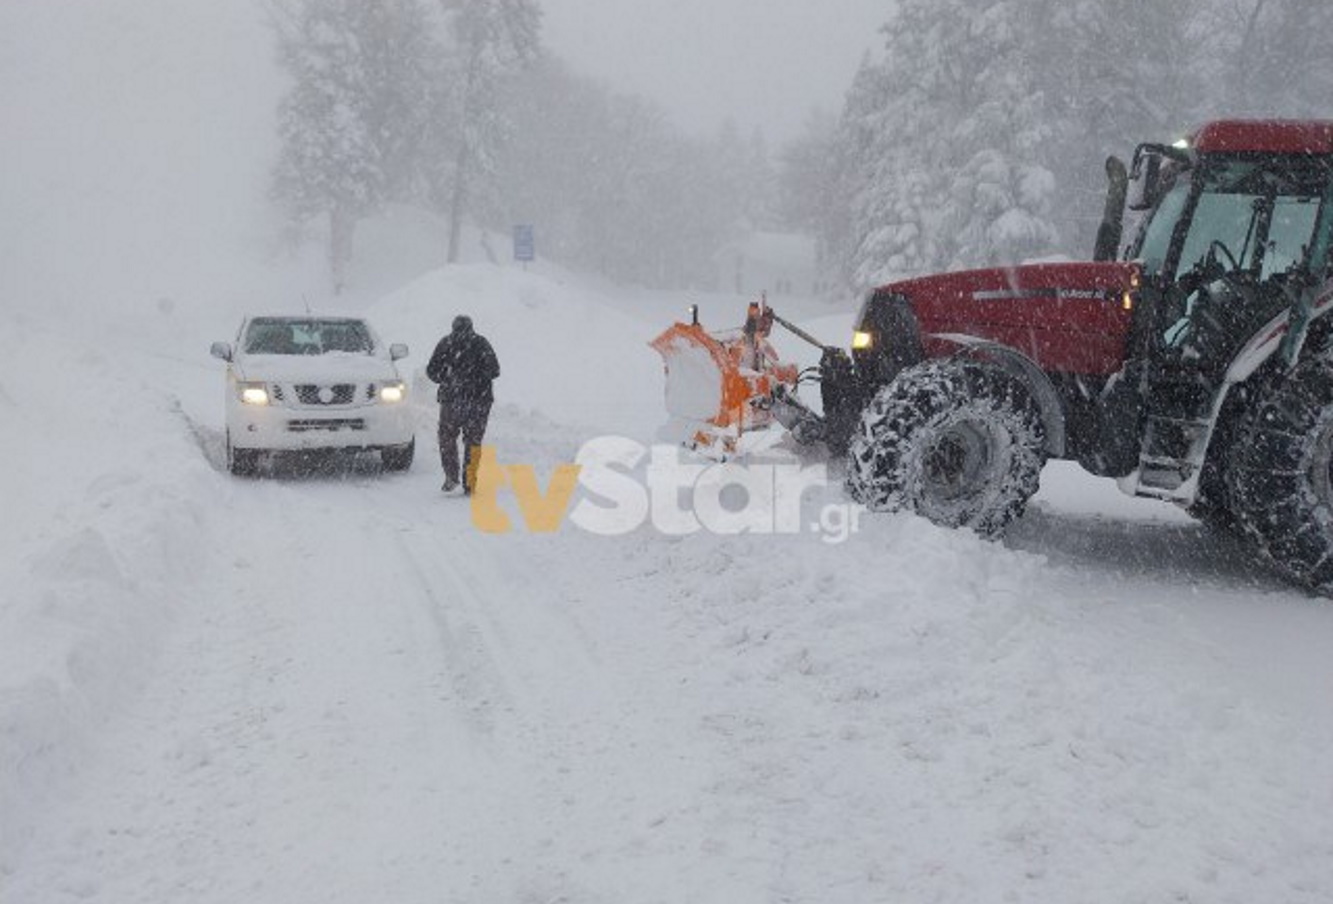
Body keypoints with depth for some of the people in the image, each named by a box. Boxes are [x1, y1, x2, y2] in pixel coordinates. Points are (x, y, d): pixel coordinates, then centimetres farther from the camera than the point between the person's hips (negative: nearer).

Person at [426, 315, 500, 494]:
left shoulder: (446, 343, 4)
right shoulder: (481, 342, 4)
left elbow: (432, 371, 3)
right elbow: (494, 370, -1)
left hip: (451, 398, -1)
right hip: (479, 399, 1)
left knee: (447, 437, 12)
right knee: (473, 441, 7)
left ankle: (451, 476, -3)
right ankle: (469, 484, 3)